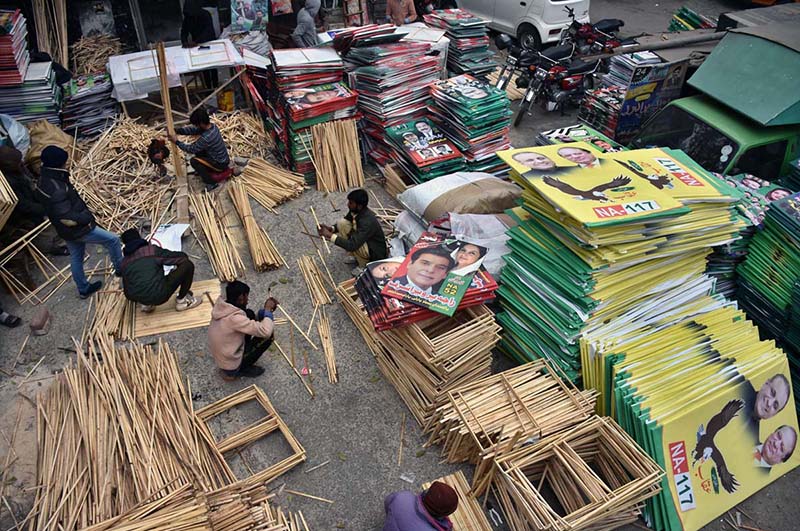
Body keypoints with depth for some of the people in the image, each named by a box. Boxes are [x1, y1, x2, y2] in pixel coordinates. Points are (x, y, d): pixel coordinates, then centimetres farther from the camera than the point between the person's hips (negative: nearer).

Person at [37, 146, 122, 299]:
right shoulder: (57, 190, -35)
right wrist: (87, 217, -15)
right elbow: (68, 219, -31)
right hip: (77, 229, -10)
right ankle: (120, 269, 28)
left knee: (76, 258, 23)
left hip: (66, 230, 10)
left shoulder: (45, 177, -3)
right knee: (113, 240, 8)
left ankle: (83, 289, 41)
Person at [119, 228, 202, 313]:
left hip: (140, 299, 7)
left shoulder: (124, 263, 15)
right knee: (187, 265, 2)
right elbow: (182, 257, 1)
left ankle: (146, 305, 20)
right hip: (159, 296, -6)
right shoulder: (152, 250, -1)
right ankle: (181, 301, 11)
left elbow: (127, 291, 24)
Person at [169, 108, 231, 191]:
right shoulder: (212, 126, -6)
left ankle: (212, 182, -4)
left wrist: (177, 142, -9)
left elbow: (191, 149, -18)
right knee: (197, 147, 12)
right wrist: (176, 130, -6)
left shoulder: (206, 138, -32)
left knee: (194, 161, -14)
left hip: (221, 164, -9)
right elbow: (192, 129, 3)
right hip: (223, 158, 9)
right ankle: (206, 170, 26)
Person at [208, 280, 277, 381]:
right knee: (267, 336, -7)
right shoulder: (234, 318, -33)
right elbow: (266, 331, -34)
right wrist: (268, 310, -19)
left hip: (219, 357, 8)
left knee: (249, 314, 7)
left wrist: (265, 310, -2)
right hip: (230, 365, -8)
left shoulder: (221, 306, -9)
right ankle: (241, 369, 6)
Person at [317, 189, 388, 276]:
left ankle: (364, 265, -2)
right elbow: (344, 222, 9)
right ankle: (357, 257, 9)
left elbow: (352, 245, -40)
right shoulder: (355, 211, -11)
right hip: (364, 241, 8)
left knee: (352, 245, -34)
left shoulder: (367, 222, -36)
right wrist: (331, 229, -10)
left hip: (376, 253, -8)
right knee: (341, 223, -4)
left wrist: (330, 236, -36)